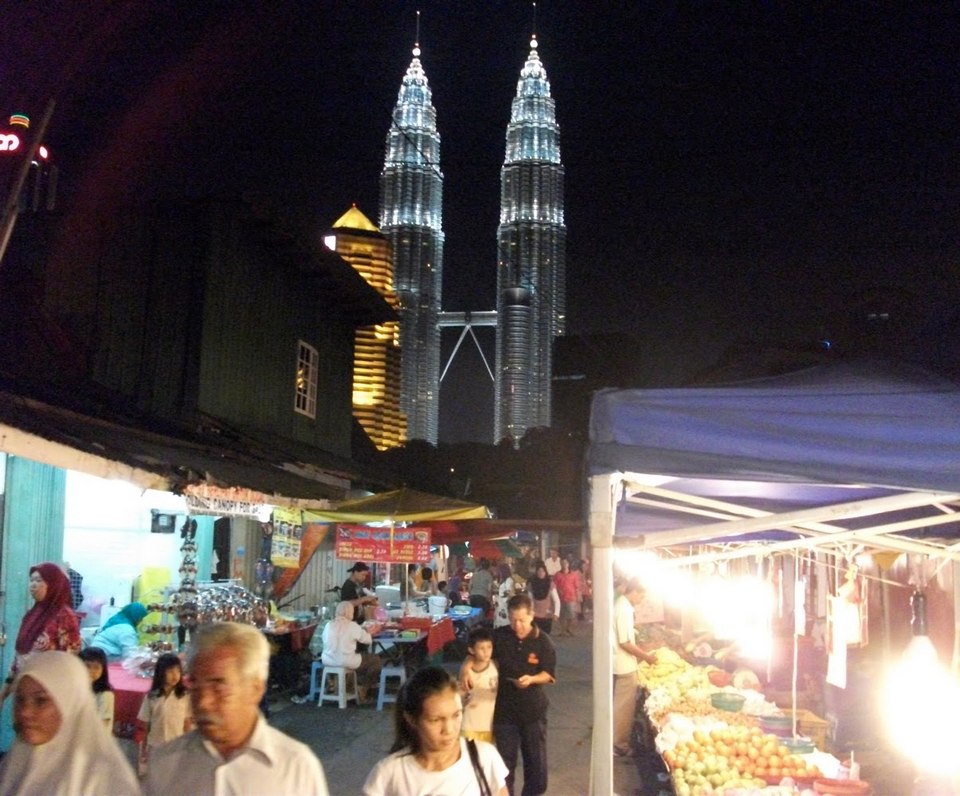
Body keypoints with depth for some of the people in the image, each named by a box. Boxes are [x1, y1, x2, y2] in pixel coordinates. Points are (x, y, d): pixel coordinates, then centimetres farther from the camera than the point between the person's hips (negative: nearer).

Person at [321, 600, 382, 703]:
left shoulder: (329, 625, 3)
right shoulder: (352, 626, -10)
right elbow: (368, 640, -3)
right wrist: (369, 633, 21)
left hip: (327, 661, 6)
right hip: (345, 662, -6)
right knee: (376, 660, 15)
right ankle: (363, 687, 24)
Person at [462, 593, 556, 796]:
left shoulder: (543, 641, -9)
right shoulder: (499, 636, -7)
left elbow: (549, 675, -6)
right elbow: (475, 654, 3)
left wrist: (531, 679, -26)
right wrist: (466, 666, -19)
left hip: (533, 709, 0)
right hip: (504, 709, 0)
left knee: (536, 760, 11)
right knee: (505, 762, 9)